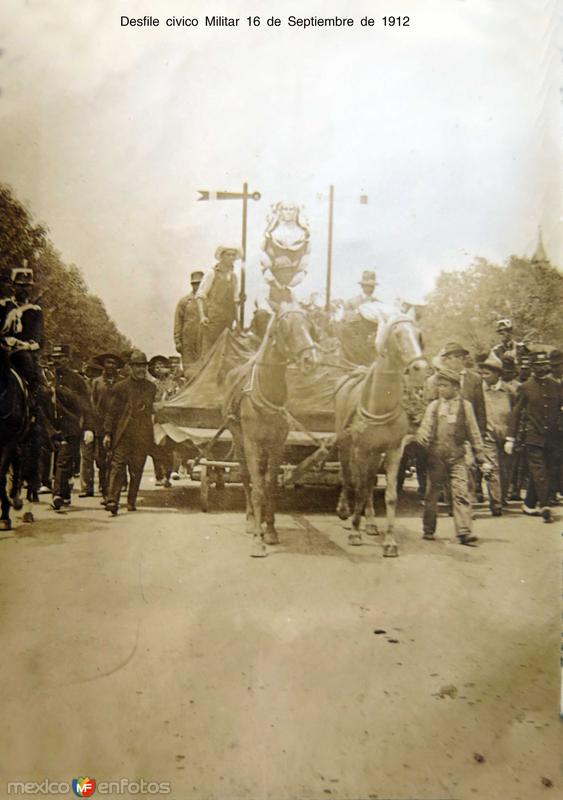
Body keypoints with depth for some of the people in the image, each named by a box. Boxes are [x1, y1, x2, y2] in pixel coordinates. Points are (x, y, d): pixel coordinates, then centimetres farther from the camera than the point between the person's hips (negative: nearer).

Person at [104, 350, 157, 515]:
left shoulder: (151, 387, 12)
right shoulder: (120, 387, 4)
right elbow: (112, 412, 5)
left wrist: (156, 434, 14)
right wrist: (107, 433, -1)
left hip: (143, 436, 2)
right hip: (123, 434, -2)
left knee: (137, 470, 6)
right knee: (118, 466, -10)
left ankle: (131, 502, 18)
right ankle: (112, 500, -13)